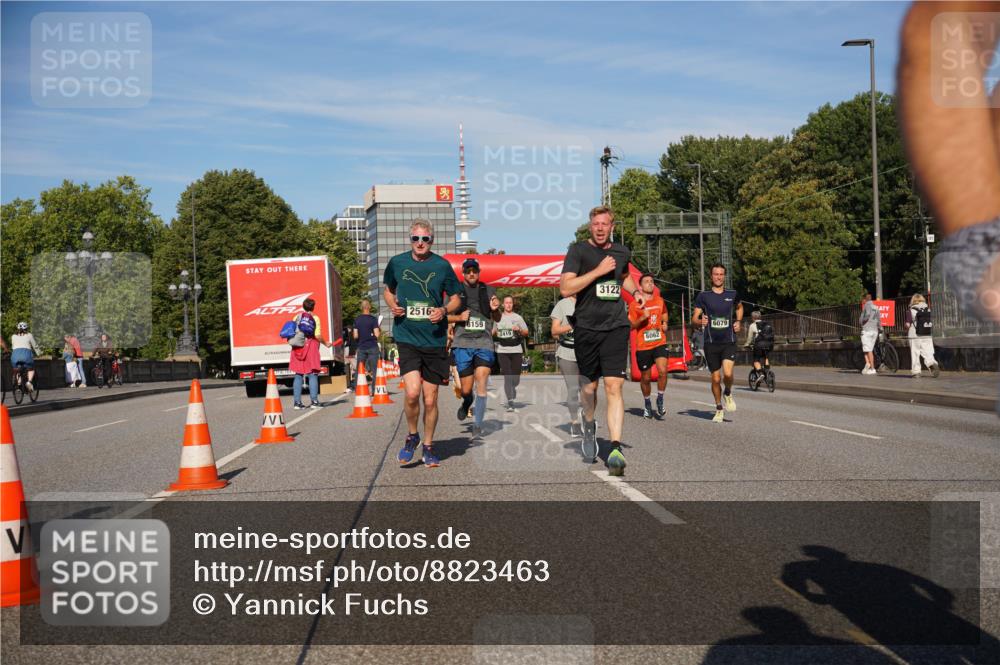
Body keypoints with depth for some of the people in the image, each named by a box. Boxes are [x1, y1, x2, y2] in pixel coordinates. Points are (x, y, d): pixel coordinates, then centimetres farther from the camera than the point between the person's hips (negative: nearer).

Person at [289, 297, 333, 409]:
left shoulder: (297, 317, 7)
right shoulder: (315, 318, -2)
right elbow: (318, 336, -9)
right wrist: (326, 343, 7)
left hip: (298, 348, 3)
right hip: (311, 347, -3)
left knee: (298, 375, 6)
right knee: (313, 374, 1)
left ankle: (297, 402, 3)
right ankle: (314, 401, -3)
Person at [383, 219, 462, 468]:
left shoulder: (442, 266, 0)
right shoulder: (397, 263, 2)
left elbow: (456, 299, 10)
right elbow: (388, 290, 19)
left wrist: (444, 310, -11)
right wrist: (392, 305, -2)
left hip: (434, 340, 1)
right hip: (406, 337, -1)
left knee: (430, 399, 6)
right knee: (412, 392, -18)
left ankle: (428, 447, 26)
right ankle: (411, 436, 9)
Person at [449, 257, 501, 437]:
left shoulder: (488, 291, 11)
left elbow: (497, 319, 19)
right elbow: (444, 316, 10)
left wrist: (495, 310, -4)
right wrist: (459, 317, -9)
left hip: (484, 343, 0)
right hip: (462, 344, 0)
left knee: (481, 385, -12)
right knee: (466, 390, 3)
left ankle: (478, 425, -5)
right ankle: (467, 402, 38)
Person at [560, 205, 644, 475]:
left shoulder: (622, 252, 12)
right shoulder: (578, 250, -3)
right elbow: (565, 288, -15)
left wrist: (635, 291, 15)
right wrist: (598, 270, -18)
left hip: (616, 326, 1)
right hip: (586, 327, -1)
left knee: (613, 387, -11)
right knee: (590, 385, 12)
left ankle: (616, 449, -16)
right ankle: (588, 425, 42)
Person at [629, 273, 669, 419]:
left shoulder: (660, 301, 10)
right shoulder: (635, 304, -1)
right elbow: (631, 325, -1)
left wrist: (664, 323, 10)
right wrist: (642, 318, -18)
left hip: (660, 343, 2)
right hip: (643, 346, -2)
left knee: (662, 371, -20)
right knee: (645, 378, 7)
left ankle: (660, 400, -1)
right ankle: (647, 404, 30)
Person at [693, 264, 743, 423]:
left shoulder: (733, 295, 6)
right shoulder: (703, 296, 2)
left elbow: (739, 307, 27)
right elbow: (695, 318, 1)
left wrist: (738, 322, 10)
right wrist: (700, 321, -21)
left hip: (729, 342, 0)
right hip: (711, 343, 0)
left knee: (727, 373, -20)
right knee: (716, 378, 3)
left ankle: (728, 393, 13)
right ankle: (719, 409, 21)